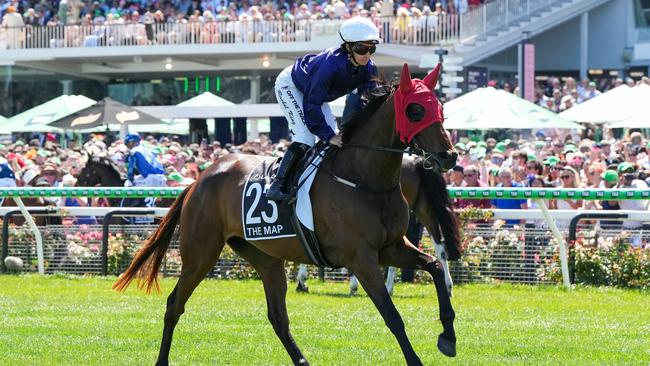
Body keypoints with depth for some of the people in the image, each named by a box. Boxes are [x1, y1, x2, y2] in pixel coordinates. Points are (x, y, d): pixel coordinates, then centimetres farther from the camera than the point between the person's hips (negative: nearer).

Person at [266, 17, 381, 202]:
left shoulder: (368, 69, -22)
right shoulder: (331, 64, -42)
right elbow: (311, 104, -38)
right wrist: (328, 135, -38)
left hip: (314, 91, 8)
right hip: (290, 86, -8)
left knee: (332, 140, 1)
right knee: (305, 138, -21)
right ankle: (276, 186, -20)